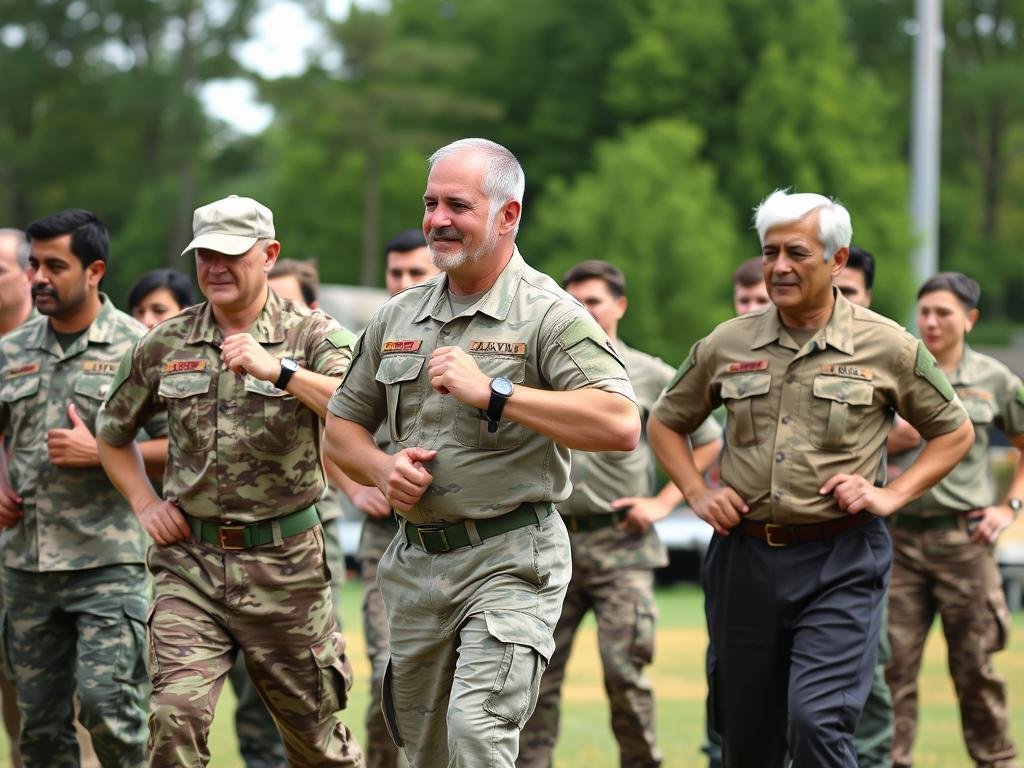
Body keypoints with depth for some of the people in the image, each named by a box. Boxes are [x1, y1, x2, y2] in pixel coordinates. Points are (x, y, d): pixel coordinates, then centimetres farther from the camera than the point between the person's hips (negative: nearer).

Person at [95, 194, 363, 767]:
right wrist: (145, 503, 10)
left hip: (284, 563, -2)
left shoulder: (313, 336, -2)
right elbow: (113, 432, 24)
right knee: (176, 716, -16)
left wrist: (278, 371, -32)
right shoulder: (164, 345, 7)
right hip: (189, 561, 2)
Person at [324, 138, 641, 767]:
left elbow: (622, 426, -22)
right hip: (416, 564, 7)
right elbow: (342, 427, 20)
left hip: (510, 557, -6)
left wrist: (493, 394, -23)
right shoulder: (398, 318, 11)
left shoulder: (548, 315, -8)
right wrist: (384, 470, -3)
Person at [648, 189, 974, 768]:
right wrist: (698, 493, 7)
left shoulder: (888, 347, 0)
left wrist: (893, 494, -2)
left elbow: (955, 432, 10)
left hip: (840, 566, -3)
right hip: (745, 559, 3)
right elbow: (666, 423, 21)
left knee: (818, 721, -18)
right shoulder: (727, 345, 6)